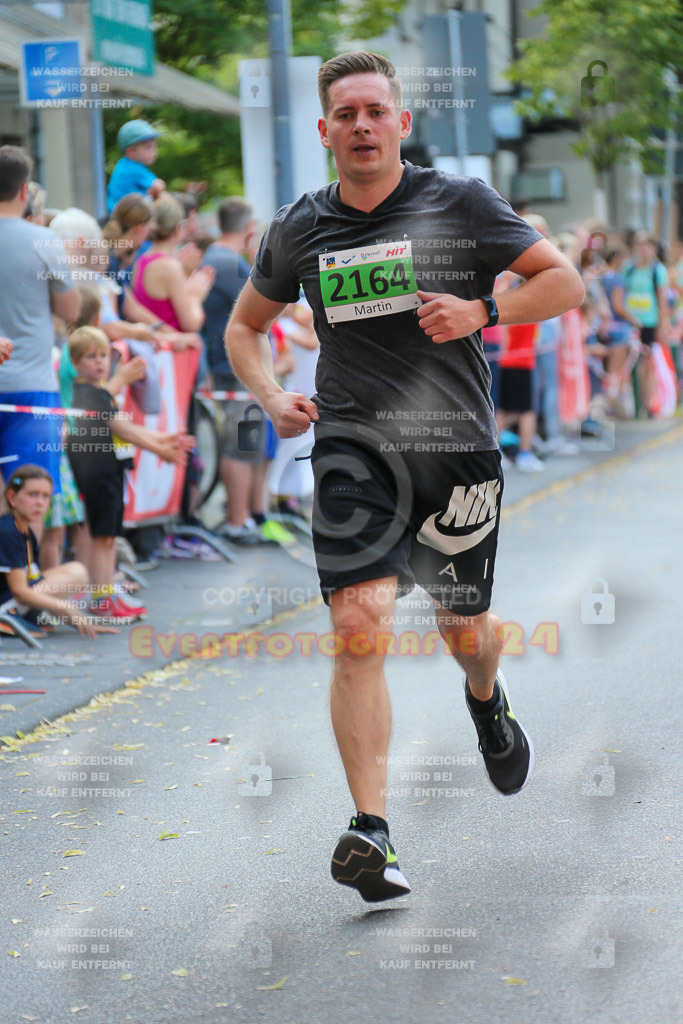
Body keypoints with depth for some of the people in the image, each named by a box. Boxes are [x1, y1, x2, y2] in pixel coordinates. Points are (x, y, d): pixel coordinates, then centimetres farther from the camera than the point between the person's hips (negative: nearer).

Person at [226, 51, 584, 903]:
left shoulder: (459, 204, -1)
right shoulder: (298, 230, 5)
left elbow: (565, 282, 2)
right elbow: (245, 326, 20)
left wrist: (479, 313, -14)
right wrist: (272, 399, 1)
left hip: (457, 448, 0)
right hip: (353, 450, 0)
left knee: (464, 631, 13)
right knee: (358, 629, -17)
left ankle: (487, 700, 52)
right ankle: (370, 830, -19)